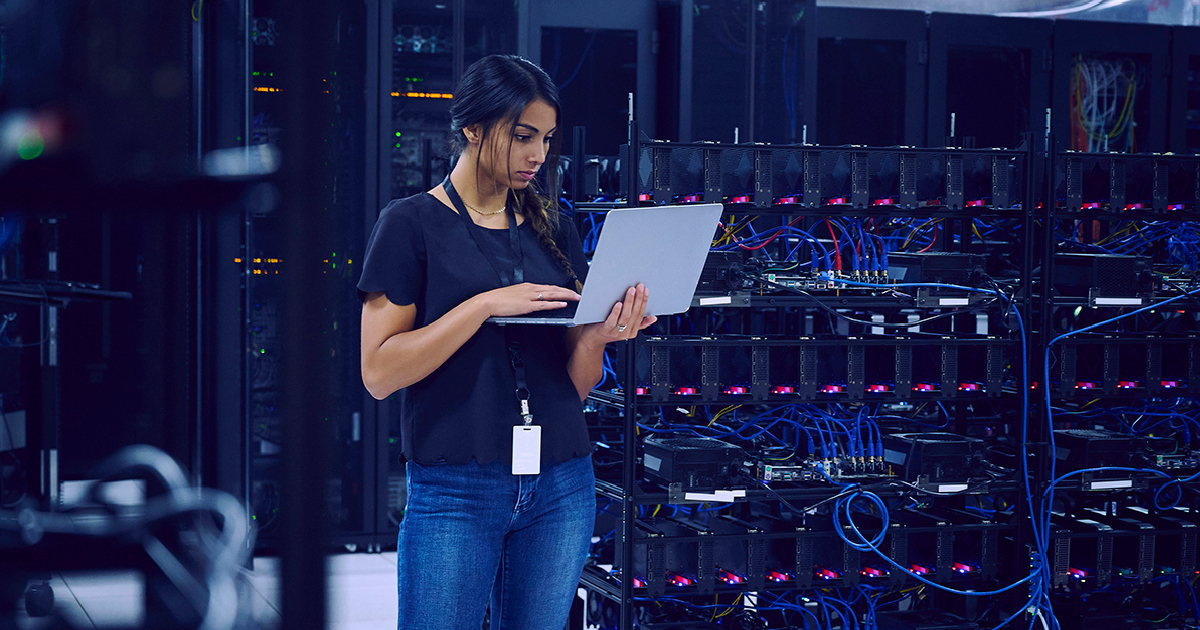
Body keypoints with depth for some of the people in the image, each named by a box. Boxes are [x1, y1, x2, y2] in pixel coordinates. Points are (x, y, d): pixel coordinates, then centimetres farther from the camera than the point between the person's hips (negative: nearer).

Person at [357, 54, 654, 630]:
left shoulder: (552, 231, 12)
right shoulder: (412, 224, -2)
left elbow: (576, 385, 13)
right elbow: (379, 373, -10)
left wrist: (595, 336, -9)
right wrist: (487, 305, -17)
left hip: (561, 485, 4)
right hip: (457, 490, -4)